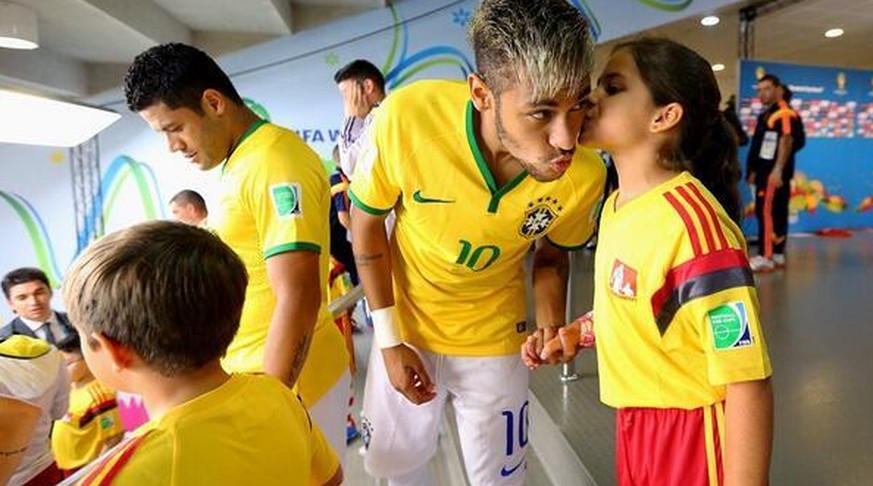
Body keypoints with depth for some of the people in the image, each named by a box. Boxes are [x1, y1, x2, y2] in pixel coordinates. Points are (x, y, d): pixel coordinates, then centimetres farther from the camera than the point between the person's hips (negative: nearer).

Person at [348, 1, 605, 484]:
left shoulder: (585, 176, -25)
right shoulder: (405, 118, -32)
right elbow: (366, 222, -13)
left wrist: (551, 327, -20)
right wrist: (389, 339, -10)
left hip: (493, 339, 0)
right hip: (405, 324, 0)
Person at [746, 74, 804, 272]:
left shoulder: (785, 114, -12)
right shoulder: (765, 115, 19)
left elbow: (786, 141, -22)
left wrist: (778, 170, -29)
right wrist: (753, 170, 21)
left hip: (775, 173, -10)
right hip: (765, 172, 10)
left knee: (767, 212, -11)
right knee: (777, 213, 12)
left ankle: (765, 257, -10)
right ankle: (778, 256, 17)